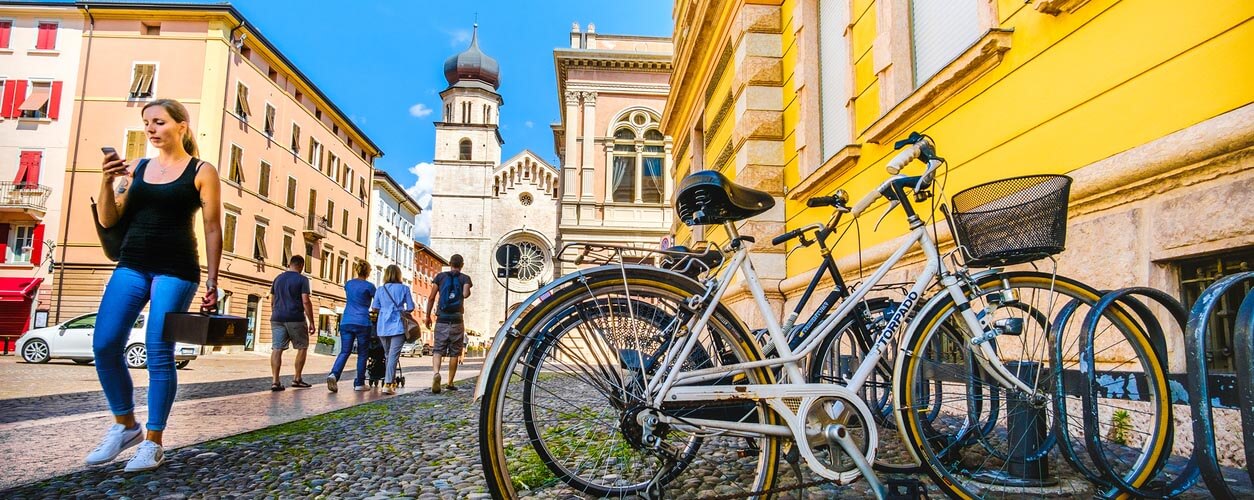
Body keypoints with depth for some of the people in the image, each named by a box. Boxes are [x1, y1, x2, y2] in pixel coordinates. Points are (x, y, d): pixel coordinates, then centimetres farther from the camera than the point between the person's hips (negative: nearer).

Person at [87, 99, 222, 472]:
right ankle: (125, 425, 17)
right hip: (131, 265, 5)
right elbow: (108, 221, 10)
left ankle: (153, 443, 5)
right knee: (104, 345, -2)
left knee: (158, 353, -5)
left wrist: (212, 280, -8)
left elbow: (212, 228, -3)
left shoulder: (202, 172, 0)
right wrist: (107, 181, -7)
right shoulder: (135, 168, 12)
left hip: (176, 270, -5)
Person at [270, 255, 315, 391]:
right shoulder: (302, 279, -5)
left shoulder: (278, 278, 14)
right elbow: (305, 301, -12)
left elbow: (273, 299, 19)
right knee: (302, 347, 10)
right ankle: (297, 379, 11)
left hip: (277, 318, 5)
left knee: (277, 349, 1)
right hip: (296, 319, -5)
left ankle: (275, 381, -6)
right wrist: (311, 321, -9)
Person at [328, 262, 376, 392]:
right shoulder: (369, 286, -4)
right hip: (362, 323, -4)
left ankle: (334, 374, -20)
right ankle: (359, 383, 11)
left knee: (344, 351, 4)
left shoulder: (348, 284, 12)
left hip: (346, 322, 4)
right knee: (362, 353, 6)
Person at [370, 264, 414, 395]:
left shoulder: (380, 290, 7)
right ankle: (388, 384, -17)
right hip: (398, 326, -3)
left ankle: (391, 381, 25)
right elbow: (410, 308, 1)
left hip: (383, 327, 3)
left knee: (388, 355, 17)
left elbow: (374, 307, 6)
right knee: (394, 355, -7)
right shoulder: (404, 288, 0)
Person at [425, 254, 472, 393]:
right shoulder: (465, 278, 3)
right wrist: (468, 293, 8)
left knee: (437, 350, 0)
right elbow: (465, 294, -16)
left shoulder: (440, 276, 7)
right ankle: (450, 383, 13)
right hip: (457, 320, -1)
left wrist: (428, 316, 11)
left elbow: (431, 298, 3)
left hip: (442, 320, 1)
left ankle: (436, 373, -27)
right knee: (454, 352, 9)